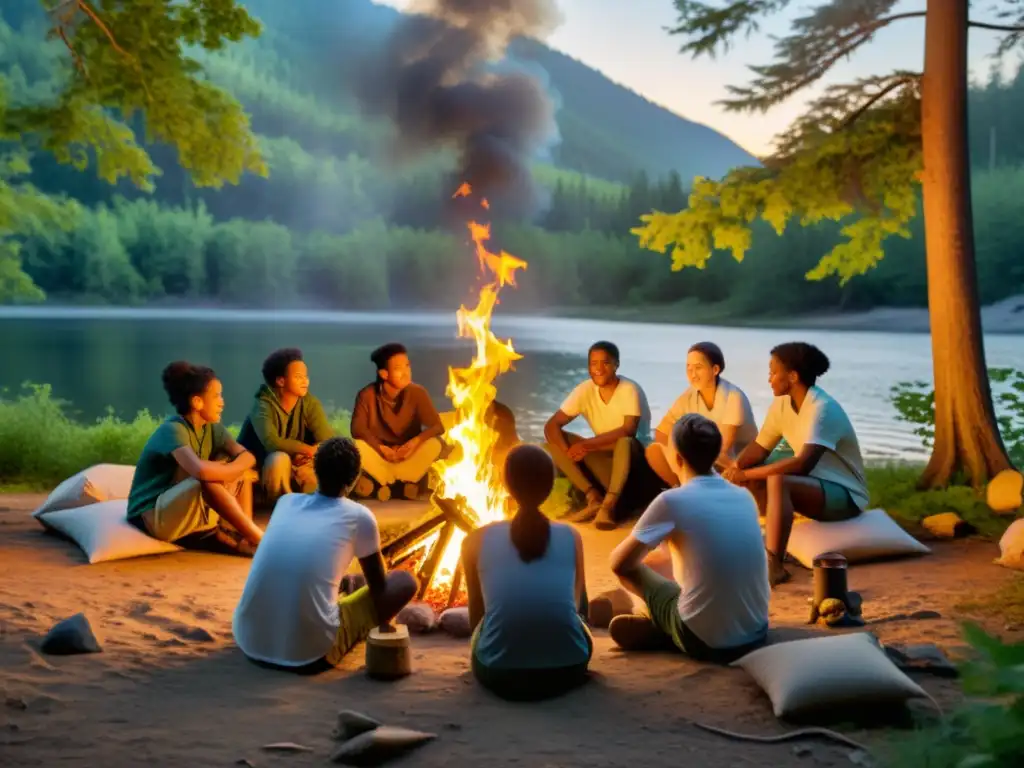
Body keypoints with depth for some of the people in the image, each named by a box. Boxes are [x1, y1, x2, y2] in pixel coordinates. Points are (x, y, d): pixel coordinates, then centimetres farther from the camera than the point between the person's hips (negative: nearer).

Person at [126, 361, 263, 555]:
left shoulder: (211, 428, 2)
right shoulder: (172, 430, -22)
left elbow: (247, 457, -5)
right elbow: (201, 471, -39)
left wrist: (230, 470, -25)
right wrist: (232, 469, -21)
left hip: (185, 512, 8)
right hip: (151, 517, -8)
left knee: (242, 476, -3)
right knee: (208, 481, -33)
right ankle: (259, 538, -24)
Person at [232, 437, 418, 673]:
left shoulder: (286, 501, 13)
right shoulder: (359, 516, 0)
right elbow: (379, 585, 14)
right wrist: (383, 624, 35)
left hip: (249, 641, 6)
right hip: (310, 653, -6)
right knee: (404, 581, 11)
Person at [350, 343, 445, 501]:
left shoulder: (417, 393, -15)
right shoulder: (367, 395, -15)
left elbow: (437, 426, -16)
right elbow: (357, 428, -16)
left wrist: (415, 441, -34)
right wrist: (381, 448, -29)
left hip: (409, 456, 1)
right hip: (379, 454, 0)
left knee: (434, 444, -28)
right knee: (357, 446, -30)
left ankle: (381, 481, -18)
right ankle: (404, 482, -15)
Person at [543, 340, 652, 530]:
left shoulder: (630, 390, -18)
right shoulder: (584, 391, -6)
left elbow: (629, 430, -31)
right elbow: (551, 426, -10)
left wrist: (587, 444, -34)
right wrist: (568, 450, -30)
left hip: (634, 454, -5)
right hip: (604, 455, 5)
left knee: (624, 442, -39)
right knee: (552, 444, -15)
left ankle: (608, 505, -31)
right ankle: (594, 498, -20)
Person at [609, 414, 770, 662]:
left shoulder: (672, 501, -12)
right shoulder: (745, 496, 5)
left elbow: (619, 563, -2)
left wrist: (643, 548, 20)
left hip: (704, 642, -6)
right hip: (757, 634, 6)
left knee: (631, 569, 14)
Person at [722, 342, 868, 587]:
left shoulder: (822, 409, -26)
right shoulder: (782, 404, -1)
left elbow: (803, 464, -36)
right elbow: (759, 448, 3)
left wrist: (747, 474, -33)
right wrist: (735, 468, -18)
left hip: (845, 494, -9)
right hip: (812, 482, 9)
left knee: (777, 481, -34)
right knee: (749, 470, -7)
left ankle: (773, 565, -35)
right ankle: (770, 537, -4)